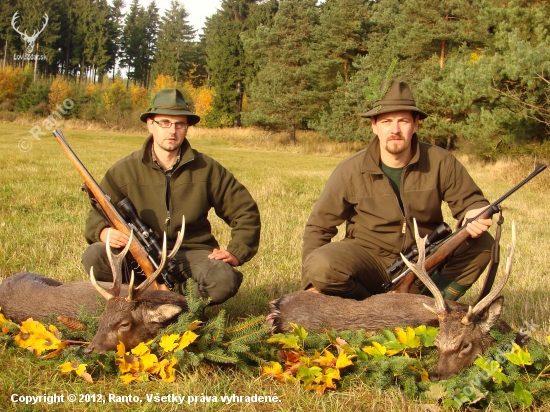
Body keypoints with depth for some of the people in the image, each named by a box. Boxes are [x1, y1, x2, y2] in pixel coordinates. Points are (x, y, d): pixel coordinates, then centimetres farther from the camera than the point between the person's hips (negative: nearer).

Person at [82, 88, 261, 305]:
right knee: (95, 256, -27)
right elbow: (96, 217, 3)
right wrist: (105, 232, -22)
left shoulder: (208, 169, 2)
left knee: (225, 281, -31)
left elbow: (246, 213, 8)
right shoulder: (123, 171, 0)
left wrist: (236, 253, -6)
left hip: (191, 253, 0)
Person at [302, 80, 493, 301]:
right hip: (369, 260, -1)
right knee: (320, 265, -31)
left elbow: (470, 201, 1)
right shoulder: (351, 171, -10)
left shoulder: (441, 163, -8)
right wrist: (312, 285, -10)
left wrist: (475, 217, -25)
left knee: (482, 243, -20)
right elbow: (318, 226, -3)